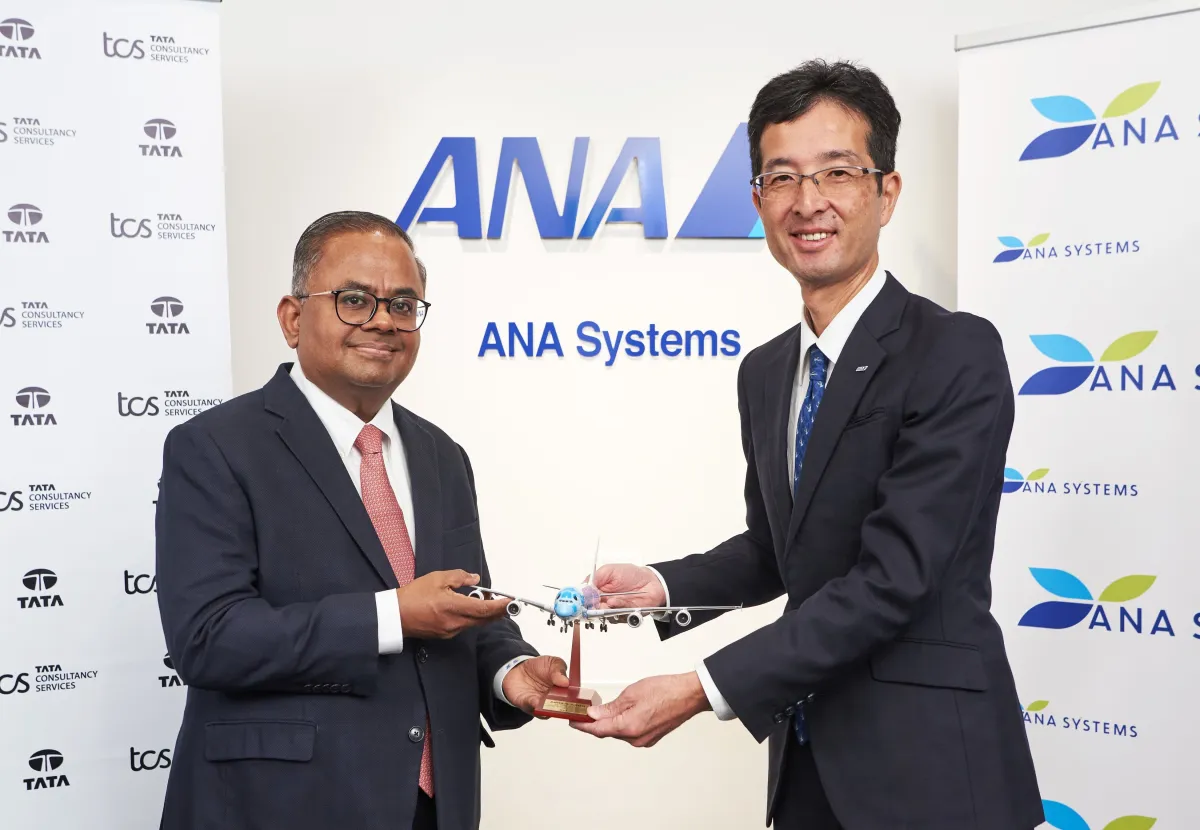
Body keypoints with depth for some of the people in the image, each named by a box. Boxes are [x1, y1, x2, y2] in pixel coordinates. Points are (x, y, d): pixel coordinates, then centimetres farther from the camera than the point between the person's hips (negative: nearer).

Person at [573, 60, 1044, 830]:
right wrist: (664, 586, -2)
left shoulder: (957, 355, -16)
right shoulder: (764, 373, 6)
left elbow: (893, 575, -23)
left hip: (927, 767, -6)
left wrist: (704, 689, -24)